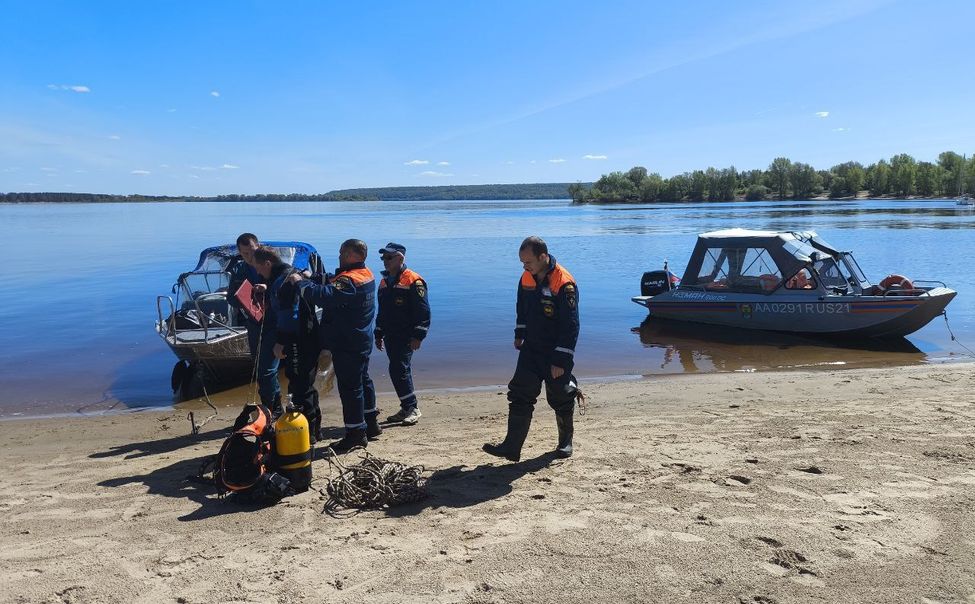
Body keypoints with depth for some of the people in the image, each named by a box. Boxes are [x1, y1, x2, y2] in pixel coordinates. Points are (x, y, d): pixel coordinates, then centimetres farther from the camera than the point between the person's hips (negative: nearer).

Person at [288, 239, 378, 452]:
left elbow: (322, 295, -34)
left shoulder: (349, 280, -24)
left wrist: (300, 282, -19)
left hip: (347, 345, -10)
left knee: (350, 386, -3)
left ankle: (355, 433, 4)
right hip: (362, 341, 10)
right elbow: (333, 283, 16)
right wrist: (312, 278, 2)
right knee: (363, 380, 20)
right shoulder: (366, 274, 8)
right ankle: (370, 424, 32)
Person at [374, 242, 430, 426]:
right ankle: (407, 409, 20)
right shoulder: (384, 282, 15)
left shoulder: (413, 281, -11)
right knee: (400, 371, 11)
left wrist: (417, 336, -18)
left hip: (406, 336, -8)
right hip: (390, 336, 8)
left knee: (398, 370, -13)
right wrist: (379, 334, 21)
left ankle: (412, 408, -2)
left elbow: (423, 311, -14)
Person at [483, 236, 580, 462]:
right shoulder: (526, 278, 1)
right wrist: (519, 335, 21)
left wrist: (561, 361, -21)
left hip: (556, 354, -6)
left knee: (561, 399, 10)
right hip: (531, 350, 6)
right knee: (520, 396, 0)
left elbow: (570, 326, -21)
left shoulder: (564, 284, -21)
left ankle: (565, 443, 32)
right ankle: (511, 447, 2)